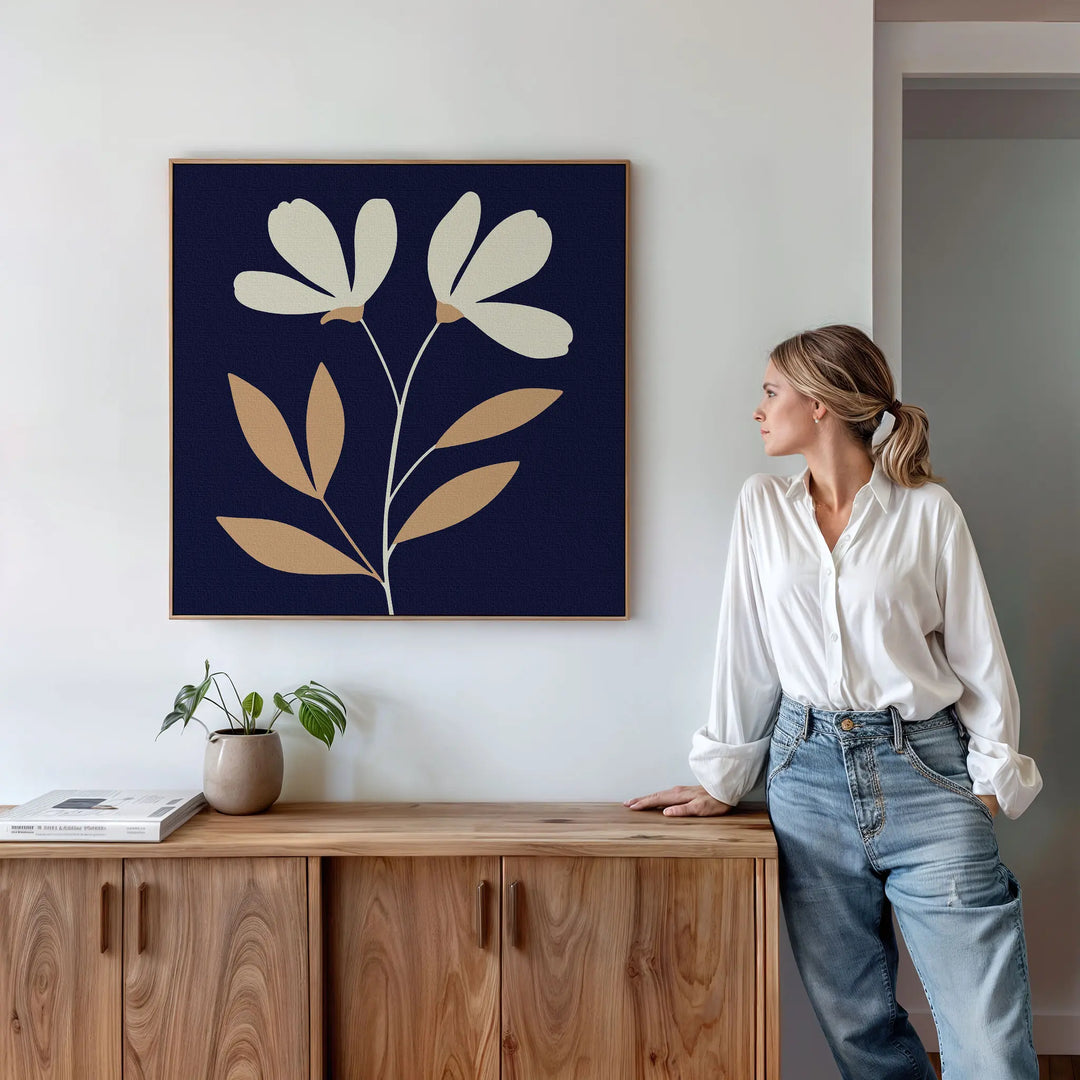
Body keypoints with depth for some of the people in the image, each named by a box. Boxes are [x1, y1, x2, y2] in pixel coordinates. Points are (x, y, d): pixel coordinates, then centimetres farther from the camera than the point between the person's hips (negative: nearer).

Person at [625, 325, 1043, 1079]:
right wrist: (724, 780, 9)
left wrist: (994, 778, -3)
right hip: (809, 771, 3)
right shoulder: (762, 505, 7)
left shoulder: (928, 510, -1)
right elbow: (746, 649, 8)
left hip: (923, 771, -2)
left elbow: (978, 654, 2)